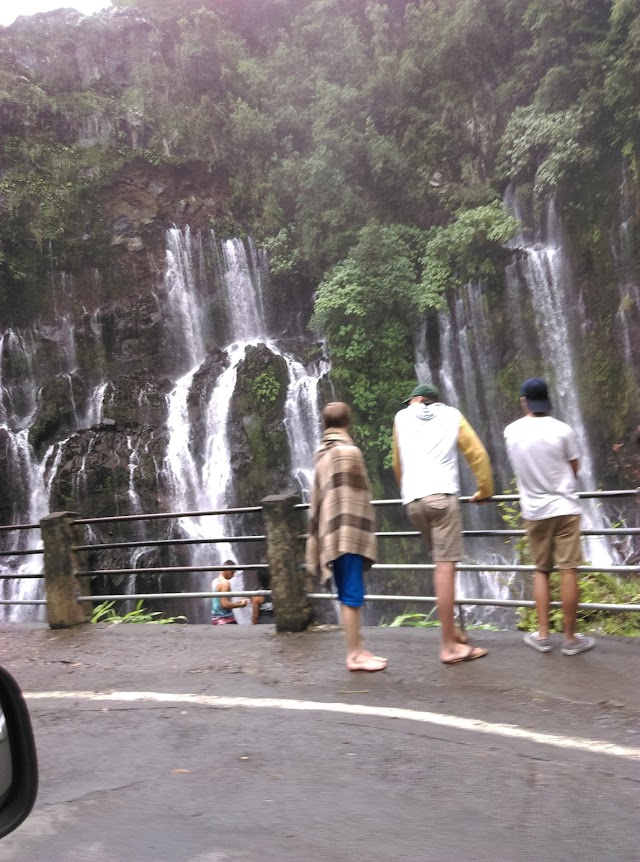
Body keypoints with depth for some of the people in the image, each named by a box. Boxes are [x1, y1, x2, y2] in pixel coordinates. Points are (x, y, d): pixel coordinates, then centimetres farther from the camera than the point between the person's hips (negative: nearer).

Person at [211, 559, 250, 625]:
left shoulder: (215, 581, 14)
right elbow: (225, 604, -21)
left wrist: (236, 602, 17)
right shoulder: (224, 583, -14)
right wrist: (240, 605, -9)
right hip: (225, 620, -9)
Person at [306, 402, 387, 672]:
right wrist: (365, 533, -4)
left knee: (348, 596, 11)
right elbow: (357, 498, -11)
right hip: (348, 534, -8)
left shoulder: (322, 454, 14)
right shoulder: (349, 451, -9)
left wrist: (317, 542, 18)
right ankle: (355, 655, 0)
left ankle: (356, 650, 16)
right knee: (352, 596, -4)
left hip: (332, 534, 8)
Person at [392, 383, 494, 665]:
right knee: (445, 566, -6)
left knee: (442, 563, 17)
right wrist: (485, 489, 24)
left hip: (413, 500, 3)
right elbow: (477, 454, 12)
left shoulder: (402, 417, 21)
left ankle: (450, 629, 20)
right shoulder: (452, 415, 17)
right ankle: (449, 645, -7)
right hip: (442, 495, -3)